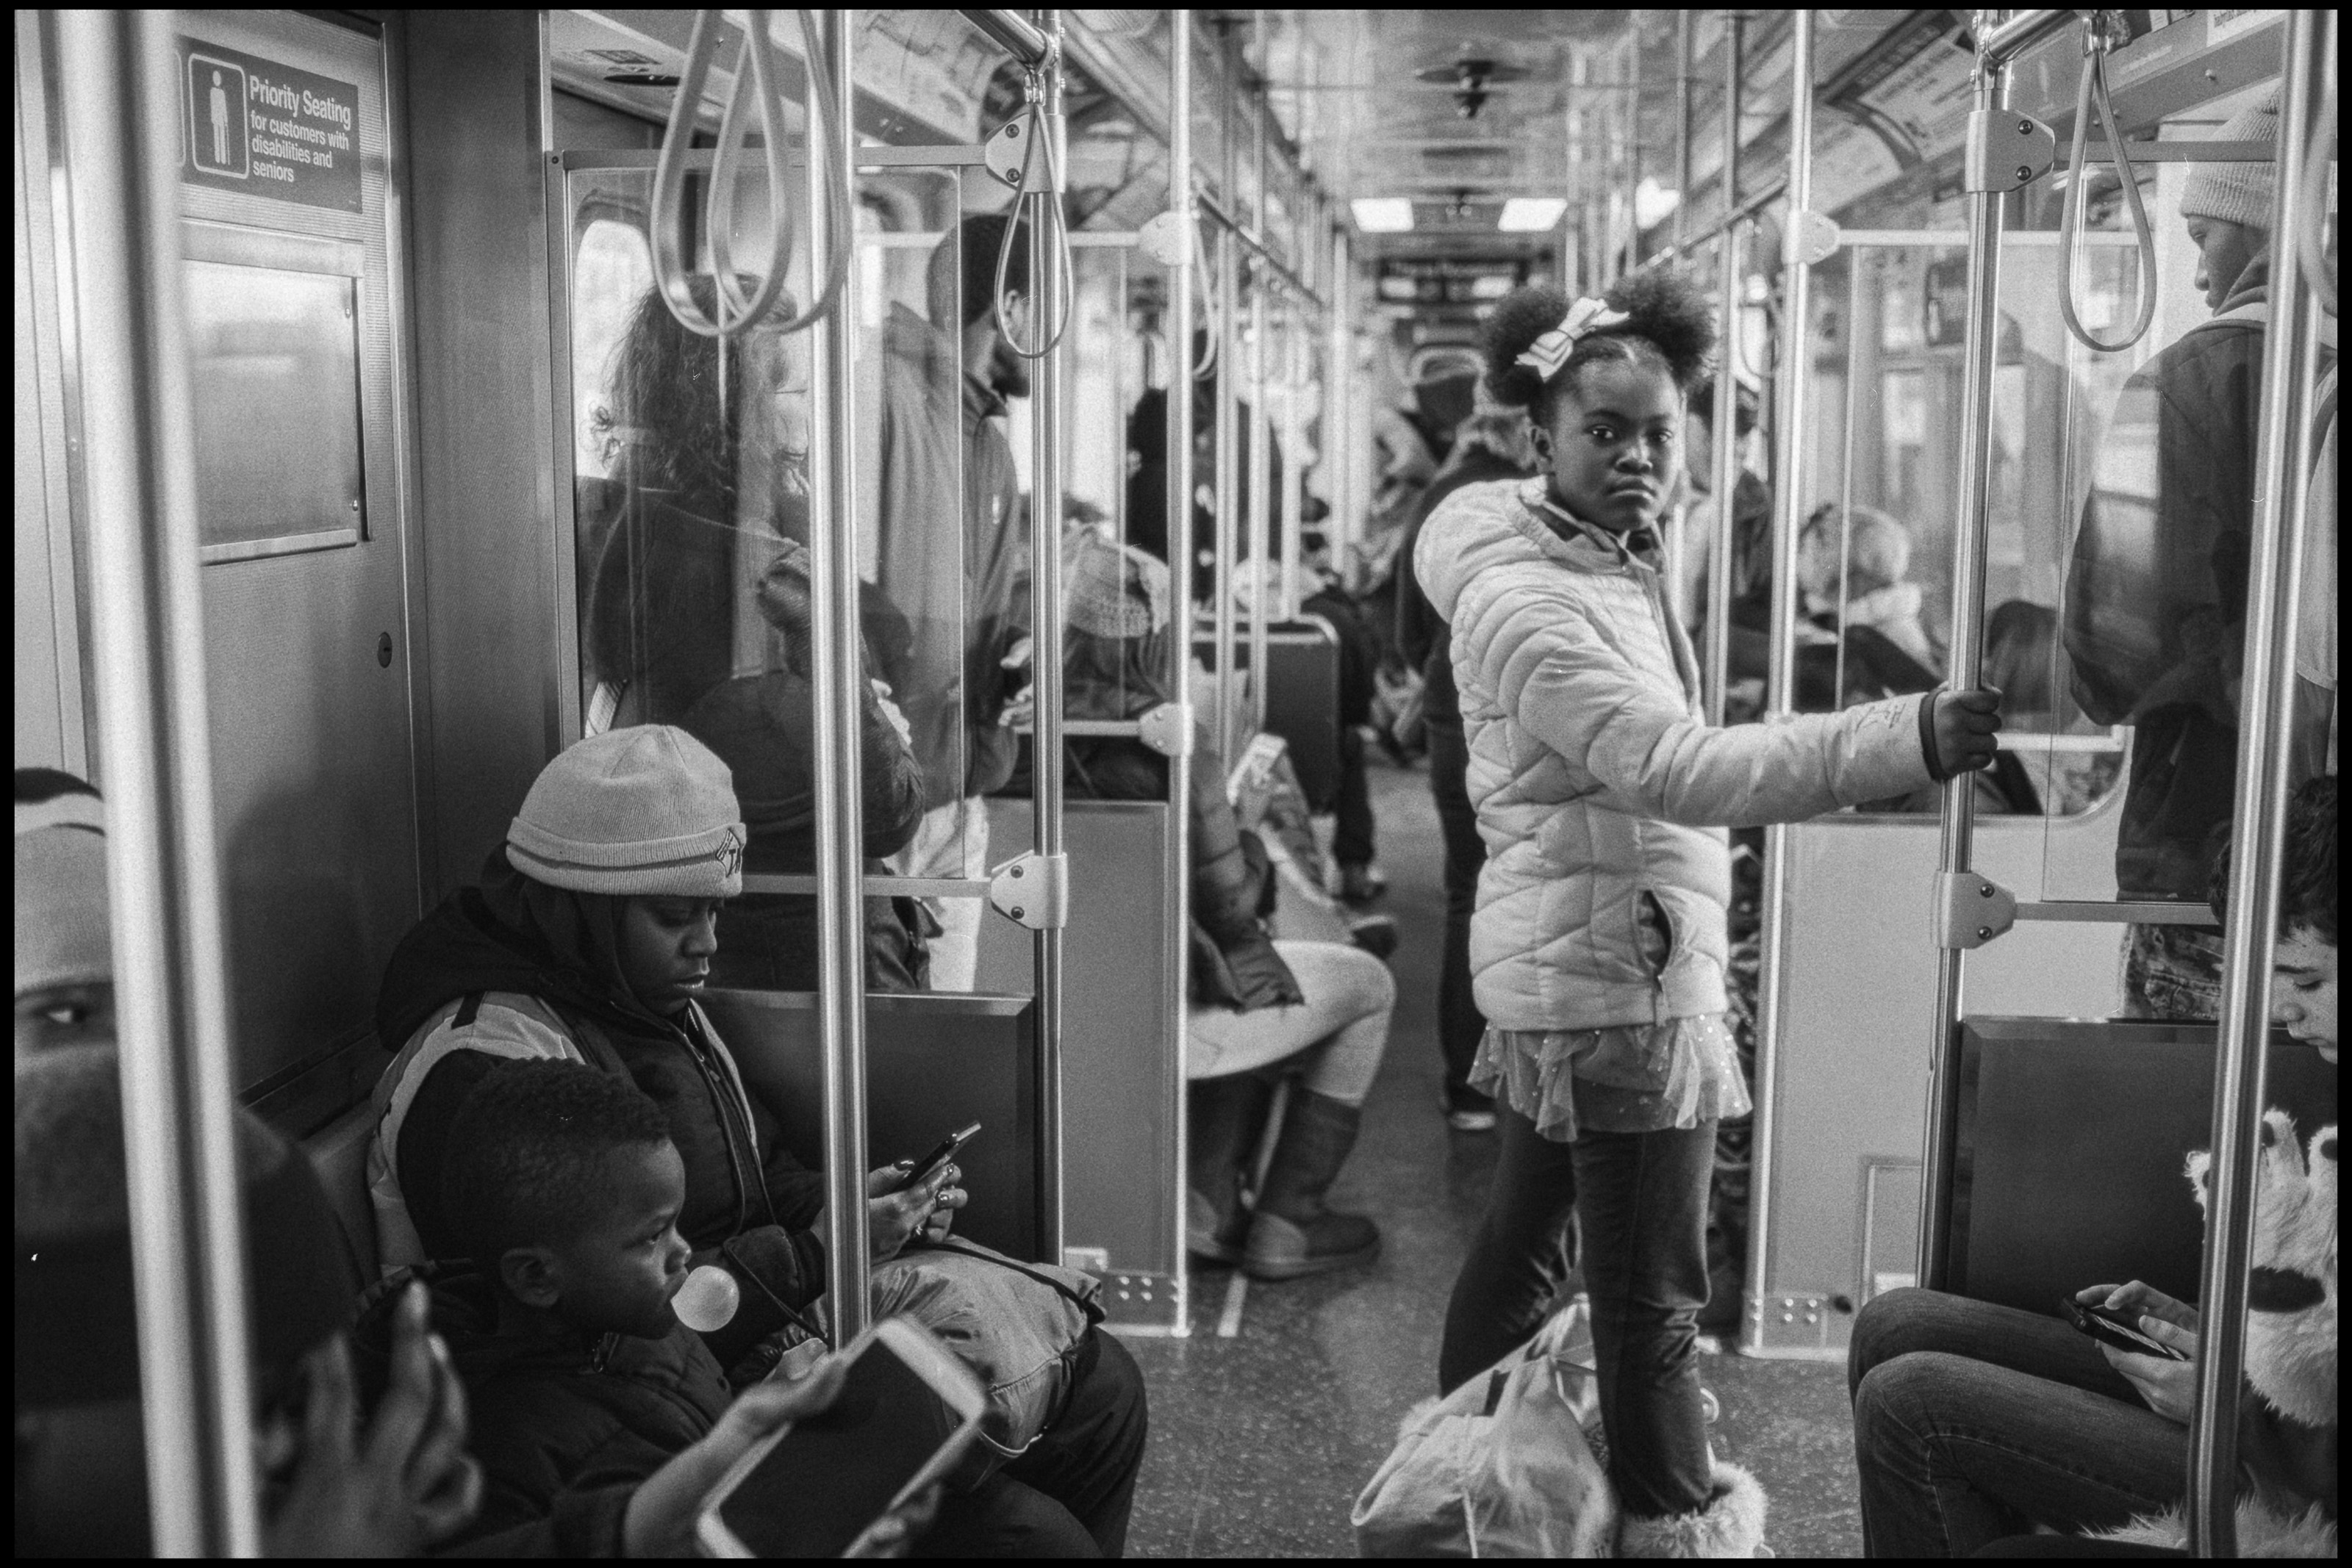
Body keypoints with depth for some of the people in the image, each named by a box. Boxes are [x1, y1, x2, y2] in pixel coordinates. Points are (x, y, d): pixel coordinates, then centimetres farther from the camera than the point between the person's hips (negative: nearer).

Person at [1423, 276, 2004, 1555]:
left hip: (1583, 965, 10)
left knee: (1523, 1235, 20)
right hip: (1617, 972, -10)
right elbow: (1678, 766, -34)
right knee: (1651, 1302, -2)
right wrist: (1907, 740, -44)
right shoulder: (1527, 600, -22)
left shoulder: (1609, 561, 10)